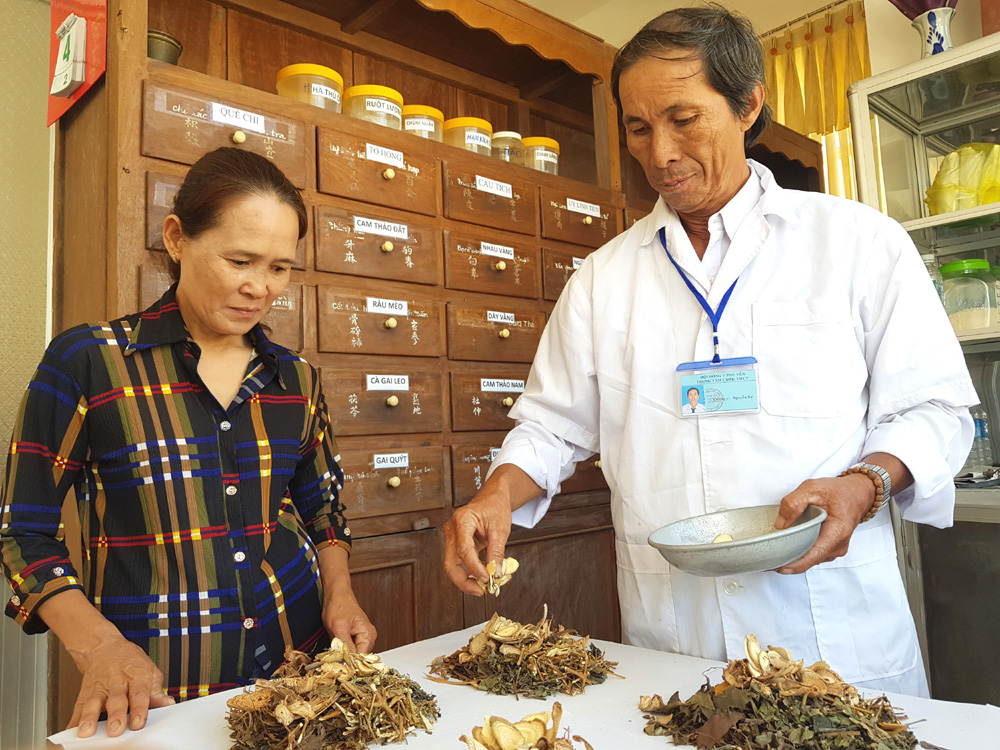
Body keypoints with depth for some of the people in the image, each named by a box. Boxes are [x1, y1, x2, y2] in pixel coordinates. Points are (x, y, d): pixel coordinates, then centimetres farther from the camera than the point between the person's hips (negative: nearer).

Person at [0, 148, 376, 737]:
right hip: (156, 694, -3)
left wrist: (339, 595, -5)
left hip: (299, 658, 4)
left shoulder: (297, 379, 1)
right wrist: (99, 645, -18)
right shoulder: (86, 362, -9)